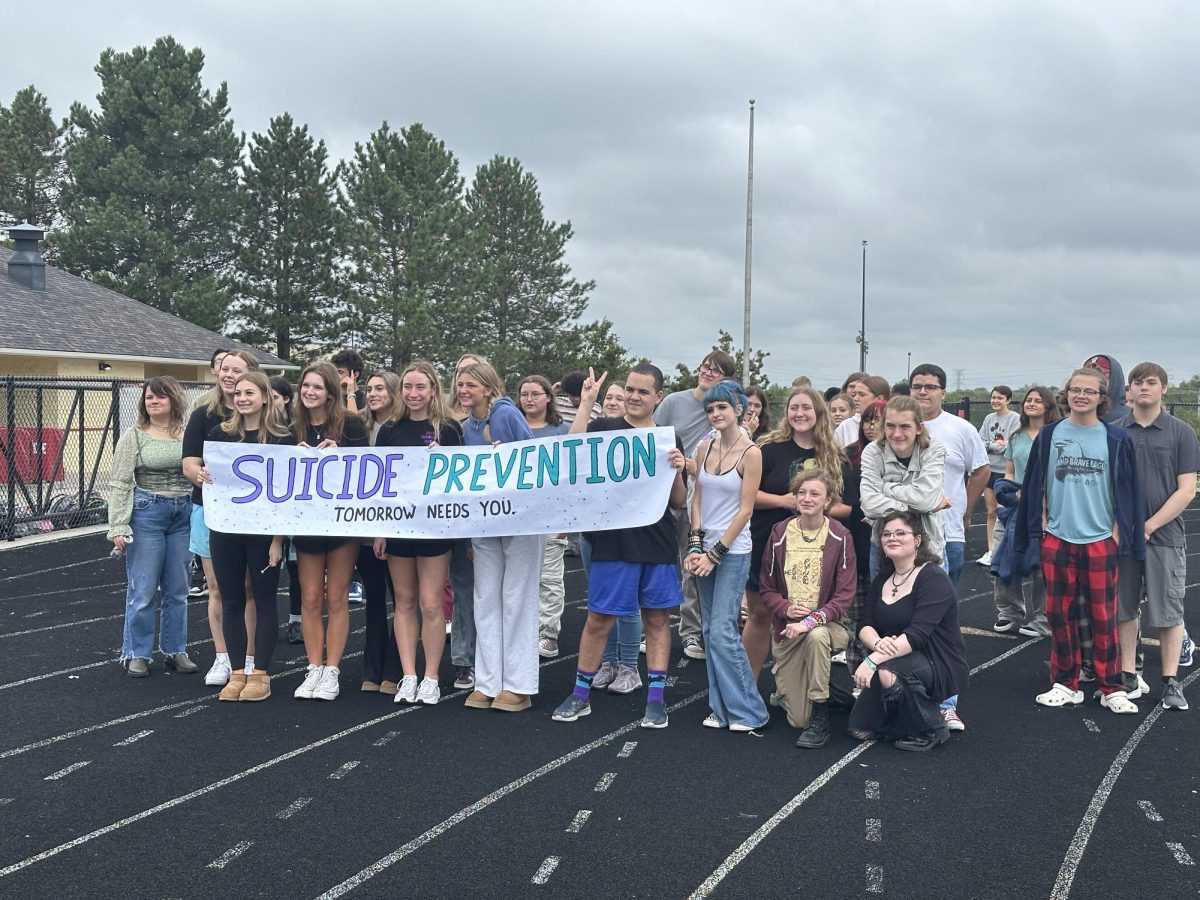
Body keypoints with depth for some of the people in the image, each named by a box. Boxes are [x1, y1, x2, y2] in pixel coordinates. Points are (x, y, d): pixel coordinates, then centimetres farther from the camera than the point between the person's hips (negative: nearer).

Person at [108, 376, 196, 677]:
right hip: (146, 514, -3)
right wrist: (118, 527, -10)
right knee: (143, 590, 0)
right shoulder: (134, 436, 0)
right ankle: (136, 654, 13)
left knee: (178, 590, 10)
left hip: (184, 515, 3)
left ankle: (174, 650, 22)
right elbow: (120, 483, -3)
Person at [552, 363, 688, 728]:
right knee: (599, 618, 3)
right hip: (613, 542, -2)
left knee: (657, 618, 7)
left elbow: (679, 501, 10)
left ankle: (656, 698, 15)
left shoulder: (669, 439, 10)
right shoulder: (604, 429, 4)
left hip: (658, 544, 2)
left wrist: (678, 471, -9)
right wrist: (585, 402, -14)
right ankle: (581, 694, 16)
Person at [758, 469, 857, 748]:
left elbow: (845, 594, -11)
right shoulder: (780, 533, 0)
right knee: (797, 719, -3)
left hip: (826, 624, -2)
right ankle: (786, 691, 36)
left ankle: (820, 721, -25)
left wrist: (812, 620, -25)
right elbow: (766, 588, 4)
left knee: (816, 636, -41)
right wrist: (786, 609, -17)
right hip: (788, 629, 2)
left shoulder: (840, 537, -8)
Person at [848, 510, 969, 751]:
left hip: (940, 667, -7)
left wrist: (873, 659, -37)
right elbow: (864, 625, -4)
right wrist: (877, 644, -28)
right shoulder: (882, 579, 7)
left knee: (888, 672, -36)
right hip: (900, 663, 7)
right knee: (860, 729, -3)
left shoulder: (934, 578, -17)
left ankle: (931, 729, -11)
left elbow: (918, 634, -28)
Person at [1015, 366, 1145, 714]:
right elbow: (1037, 483, 8)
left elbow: (1126, 489, 3)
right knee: (1060, 614, 6)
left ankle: (1112, 688, 12)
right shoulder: (1049, 435, 4)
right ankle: (1065, 684, 17)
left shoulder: (1116, 439, 0)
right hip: (1057, 539, 2)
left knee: (1104, 616, 2)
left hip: (1100, 539, -1)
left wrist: (1118, 531, -2)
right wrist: (1043, 521, 2)